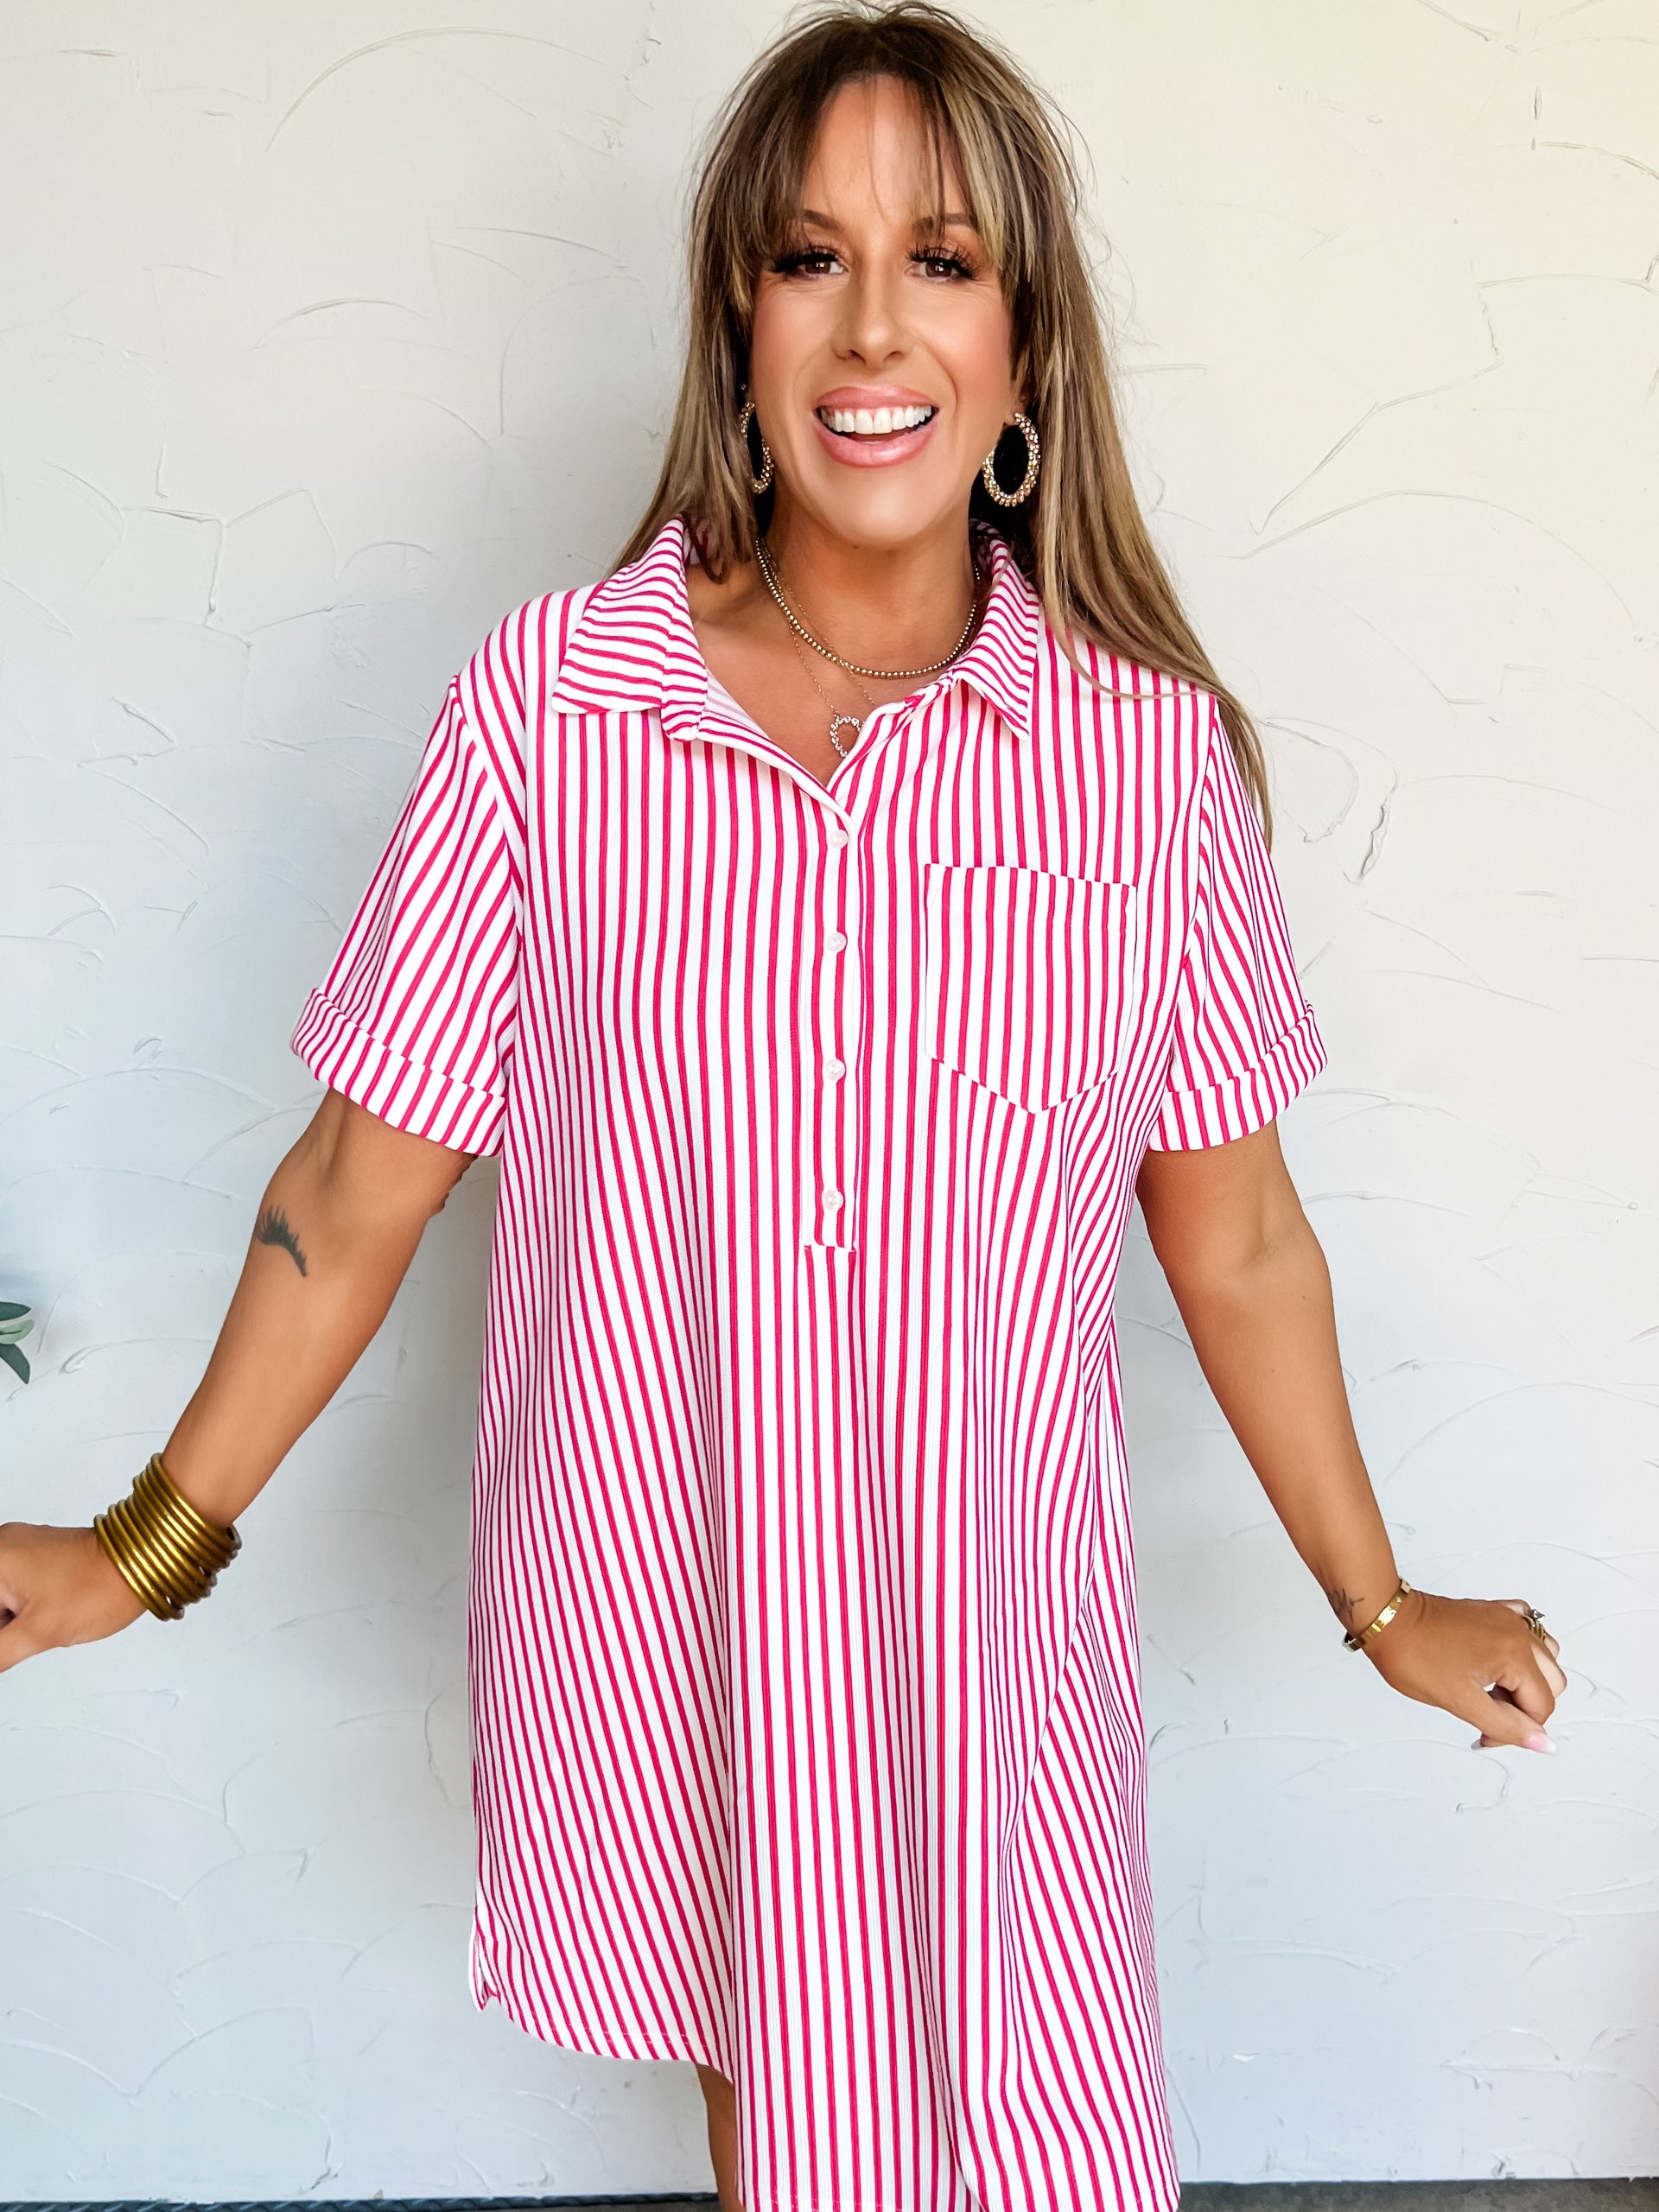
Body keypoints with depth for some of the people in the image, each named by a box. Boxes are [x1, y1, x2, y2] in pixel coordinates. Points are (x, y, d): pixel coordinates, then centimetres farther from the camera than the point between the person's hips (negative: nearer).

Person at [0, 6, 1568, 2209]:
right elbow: (362, 1183, -2)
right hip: (656, 1612, 0)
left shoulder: (1151, 745, -8)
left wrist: (1380, 1605, 10)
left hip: (997, 1622, 0)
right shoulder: (543, 706, -10)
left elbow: (1234, 1235, 2)